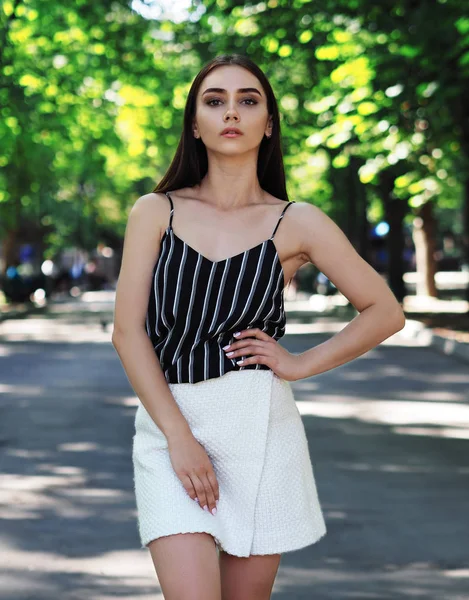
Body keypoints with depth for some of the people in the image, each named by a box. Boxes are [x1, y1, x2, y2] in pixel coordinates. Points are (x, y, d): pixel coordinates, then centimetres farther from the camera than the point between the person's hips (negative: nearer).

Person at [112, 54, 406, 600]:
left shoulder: (297, 223, 4)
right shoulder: (155, 212, 4)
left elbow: (385, 312, 9)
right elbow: (128, 330, -2)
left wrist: (300, 365, -1)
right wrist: (179, 437, -11)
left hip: (259, 428, 0)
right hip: (167, 422, 0)